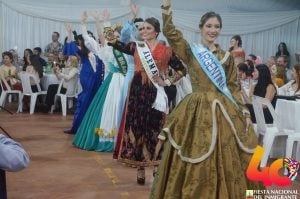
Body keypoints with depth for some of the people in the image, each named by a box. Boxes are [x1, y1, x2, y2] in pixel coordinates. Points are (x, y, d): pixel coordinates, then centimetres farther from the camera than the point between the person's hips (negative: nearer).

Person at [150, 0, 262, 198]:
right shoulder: (191, 51, 2)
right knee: (196, 164, 2)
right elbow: (170, 32, -12)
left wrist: (244, 112, 6)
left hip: (224, 111, 3)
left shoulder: (226, 57, 11)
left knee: (226, 161, 7)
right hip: (197, 110, -3)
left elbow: (233, 86, 12)